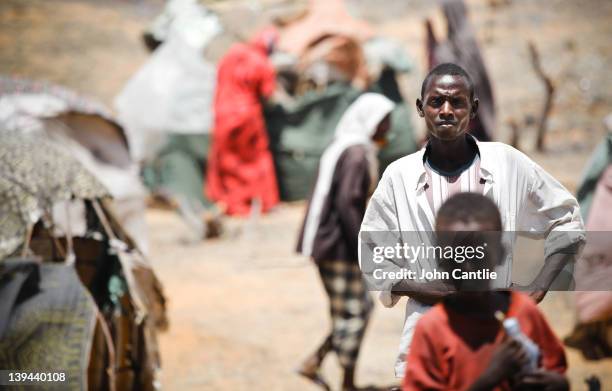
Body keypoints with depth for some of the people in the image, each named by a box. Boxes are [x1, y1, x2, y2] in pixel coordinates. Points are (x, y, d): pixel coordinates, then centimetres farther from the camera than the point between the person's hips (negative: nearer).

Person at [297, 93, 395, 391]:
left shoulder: (343, 147, 13)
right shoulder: (357, 153, -17)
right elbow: (347, 204, -23)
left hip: (329, 242, 10)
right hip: (339, 246, -10)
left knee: (361, 307, 15)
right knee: (353, 313, 1)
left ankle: (313, 362, 14)